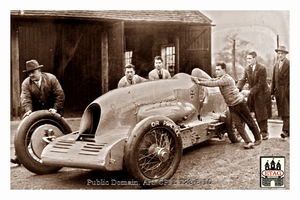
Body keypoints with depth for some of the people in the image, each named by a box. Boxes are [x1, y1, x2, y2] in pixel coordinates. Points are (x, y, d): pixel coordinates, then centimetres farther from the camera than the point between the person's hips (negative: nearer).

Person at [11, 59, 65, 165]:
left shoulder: (51, 78, -10)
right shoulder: (26, 83, -6)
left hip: (52, 112, -1)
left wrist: (55, 108, -23)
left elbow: (60, 95, -13)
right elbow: (25, 98, -20)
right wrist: (28, 110, -38)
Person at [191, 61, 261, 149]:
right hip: (231, 106, 8)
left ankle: (258, 138, 24)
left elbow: (213, 84, -32)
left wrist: (199, 82, -30)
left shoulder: (227, 79, -24)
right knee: (238, 124, -2)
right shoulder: (219, 78, 5)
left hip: (240, 103, -7)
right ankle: (248, 142, 1)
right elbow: (210, 80, 0)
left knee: (249, 121, 8)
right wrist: (198, 78, -12)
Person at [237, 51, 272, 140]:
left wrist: (250, 92, -26)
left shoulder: (262, 69, -17)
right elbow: (242, 80, -6)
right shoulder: (247, 69, 1)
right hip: (252, 95, 5)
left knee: (262, 114, 3)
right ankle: (263, 131, 22)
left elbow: (261, 84, -21)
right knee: (257, 115, 8)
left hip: (262, 94, -5)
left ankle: (264, 132, 18)